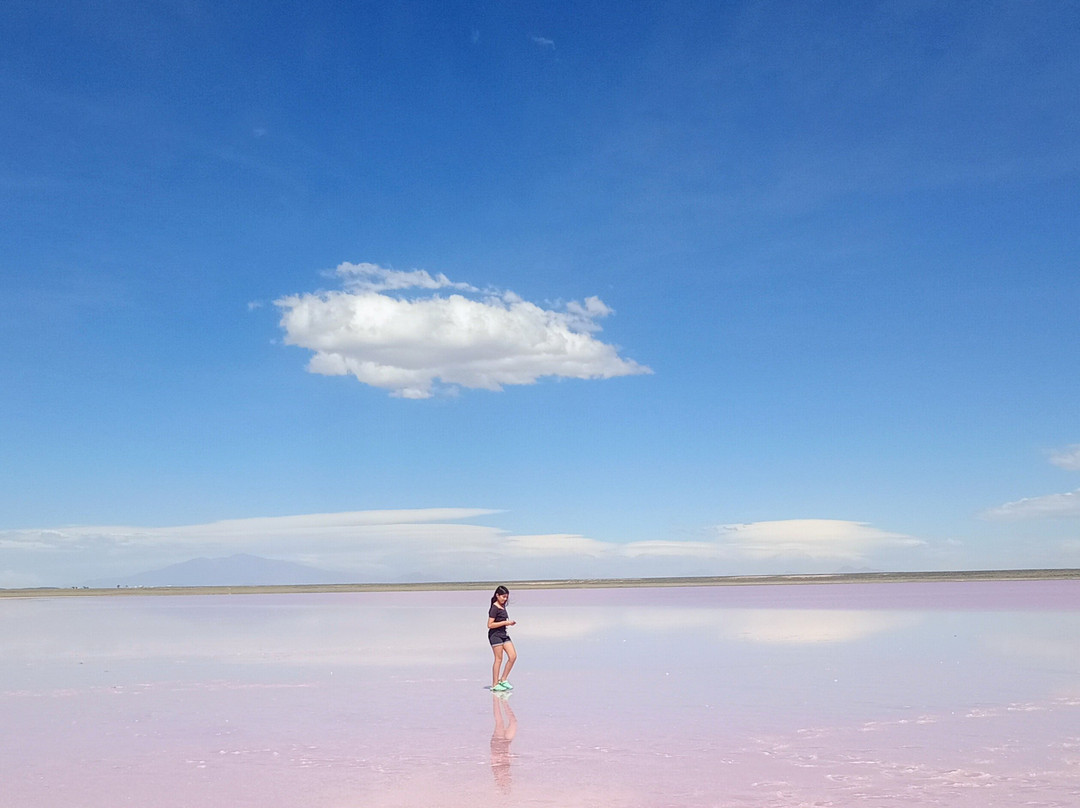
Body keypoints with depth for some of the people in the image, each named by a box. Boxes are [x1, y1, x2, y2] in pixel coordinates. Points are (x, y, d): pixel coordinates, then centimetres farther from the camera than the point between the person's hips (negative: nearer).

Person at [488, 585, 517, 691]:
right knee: (499, 659, -5)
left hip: (504, 634, 9)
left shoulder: (502, 607, 13)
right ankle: (495, 685, 3)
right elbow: (490, 625, -19)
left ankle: (503, 680, 11)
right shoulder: (494, 608, -13)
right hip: (495, 635, -9)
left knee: (513, 656, 2)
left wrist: (510, 623, 6)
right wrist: (505, 623, -18)